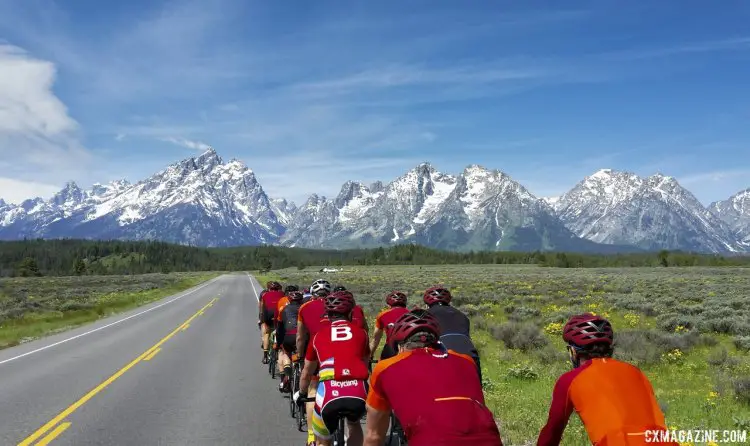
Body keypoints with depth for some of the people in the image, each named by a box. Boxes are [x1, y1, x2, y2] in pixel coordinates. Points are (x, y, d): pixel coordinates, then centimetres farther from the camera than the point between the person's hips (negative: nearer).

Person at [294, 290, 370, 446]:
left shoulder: (319, 335, 21)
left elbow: (306, 374, 34)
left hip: (329, 392, -1)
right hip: (359, 393, 1)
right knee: (354, 423, 34)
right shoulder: (360, 332, 20)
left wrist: (301, 393, 54)